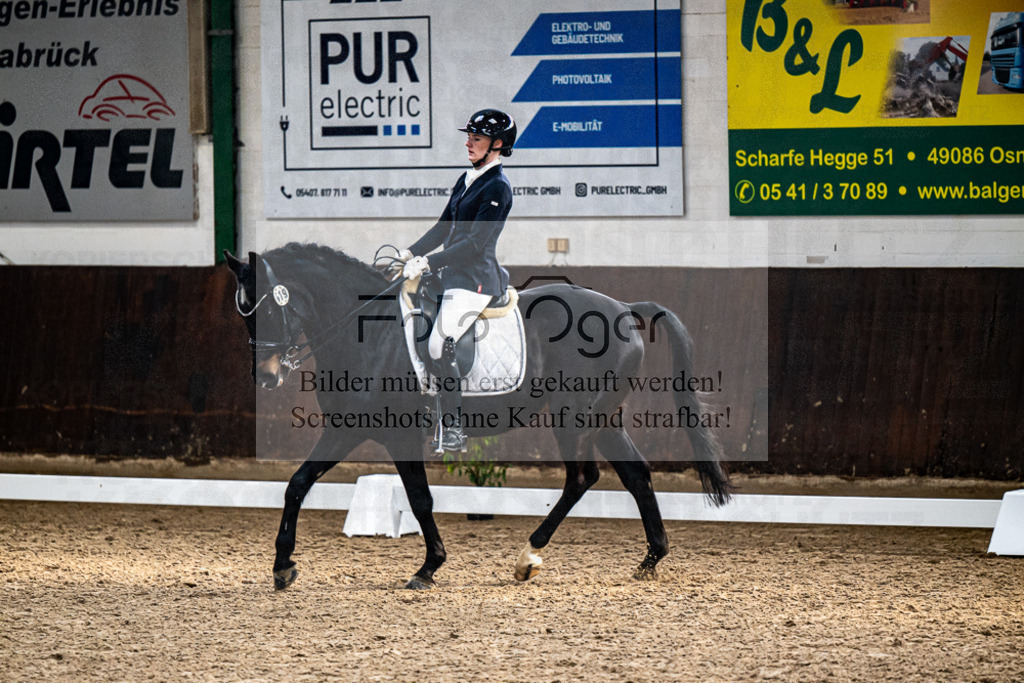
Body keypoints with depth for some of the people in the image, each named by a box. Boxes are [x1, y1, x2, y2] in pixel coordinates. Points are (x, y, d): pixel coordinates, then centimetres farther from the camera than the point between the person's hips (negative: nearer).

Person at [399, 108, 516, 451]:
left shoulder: (498, 187, -12)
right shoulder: (467, 179, 16)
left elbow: (476, 243, -19)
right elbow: (443, 228, 20)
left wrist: (427, 262, -21)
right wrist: (409, 253, 8)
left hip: (475, 280, -9)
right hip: (453, 276, 9)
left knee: (440, 347, -19)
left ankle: (454, 432, -16)